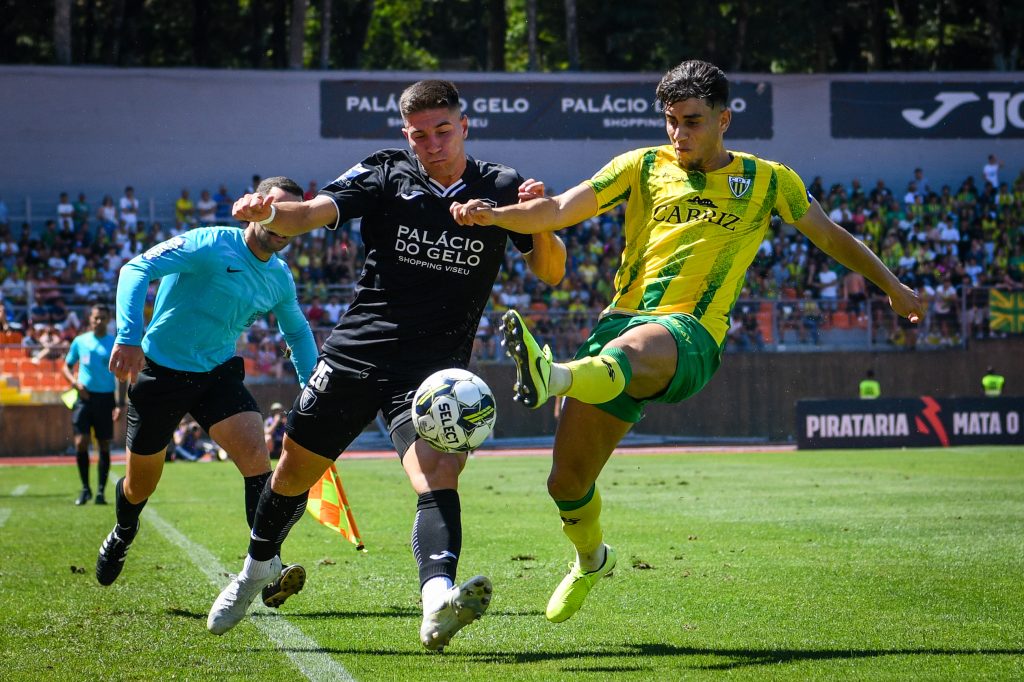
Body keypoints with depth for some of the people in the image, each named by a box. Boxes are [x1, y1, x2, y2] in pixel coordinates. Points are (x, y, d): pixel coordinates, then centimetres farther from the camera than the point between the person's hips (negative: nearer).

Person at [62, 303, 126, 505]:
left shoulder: (115, 344, 2)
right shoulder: (79, 341, 6)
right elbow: (67, 366, 14)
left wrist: (120, 404, -6)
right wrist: (74, 382, -7)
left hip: (106, 398, -1)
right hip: (84, 396, 1)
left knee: (104, 446, 1)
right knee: (80, 442, -9)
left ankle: (101, 491, 7)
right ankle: (85, 488, 4)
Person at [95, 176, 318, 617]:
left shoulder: (280, 278, 2)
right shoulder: (212, 245, -18)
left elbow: (298, 332, 21)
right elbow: (137, 269, -26)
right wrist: (129, 337, -38)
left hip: (217, 374, 4)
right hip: (160, 370, -4)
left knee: (255, 453, -22)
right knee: (140, 485, 10)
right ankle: (122, 536, 45)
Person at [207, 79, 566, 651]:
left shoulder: (501, 189, 2)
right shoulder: (385, 176, -1)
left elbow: (551, 271, 3)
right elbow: (311, 213, -14)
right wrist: (269, 212, -37)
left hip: (435, 368, -1)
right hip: (356, 353, 2)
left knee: (438, 476, -26)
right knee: (296, 470, 13)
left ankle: (439, 603, -48)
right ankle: (258, 567, 42)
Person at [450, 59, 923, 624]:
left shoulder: (766, 181, 14)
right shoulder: (644, 166, 15)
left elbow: (831, 237, 29)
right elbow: (559, 210, 6)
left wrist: (894, 288, 34)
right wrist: (494, 215, -13)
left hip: (689, 333, -3)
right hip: (622, 317, 3)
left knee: (629, 351, -41)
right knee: (566, 480, -1)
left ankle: (553, 376, -73)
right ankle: (591, 559, 30)